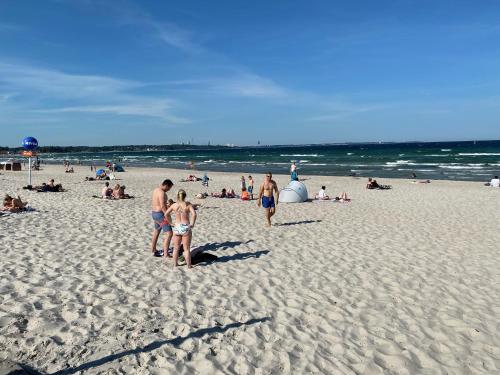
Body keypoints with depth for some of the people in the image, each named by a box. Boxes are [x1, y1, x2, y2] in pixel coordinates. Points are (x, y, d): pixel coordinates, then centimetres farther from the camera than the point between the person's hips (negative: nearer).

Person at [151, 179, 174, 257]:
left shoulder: (156, 190, 11)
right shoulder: (162, 193, -21)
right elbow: (163, 206, -27)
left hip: (154, 213, 11)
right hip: (160, 214, -11)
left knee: (156, 232, 25)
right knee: (169, 233, -11)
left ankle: (153, 250, 38)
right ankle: (166, 255, -12)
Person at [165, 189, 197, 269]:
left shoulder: (174, 205, 1)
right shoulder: (188, 204, -7)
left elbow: (166, 214, 9)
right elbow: (194, 214, -20)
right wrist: (192, 224, -8)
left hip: (177, 228, 3)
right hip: (186, 228, -2)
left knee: (176, 248, 18)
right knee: (187, 249, 9)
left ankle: (175, 264, 28)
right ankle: (189, 265, 15)